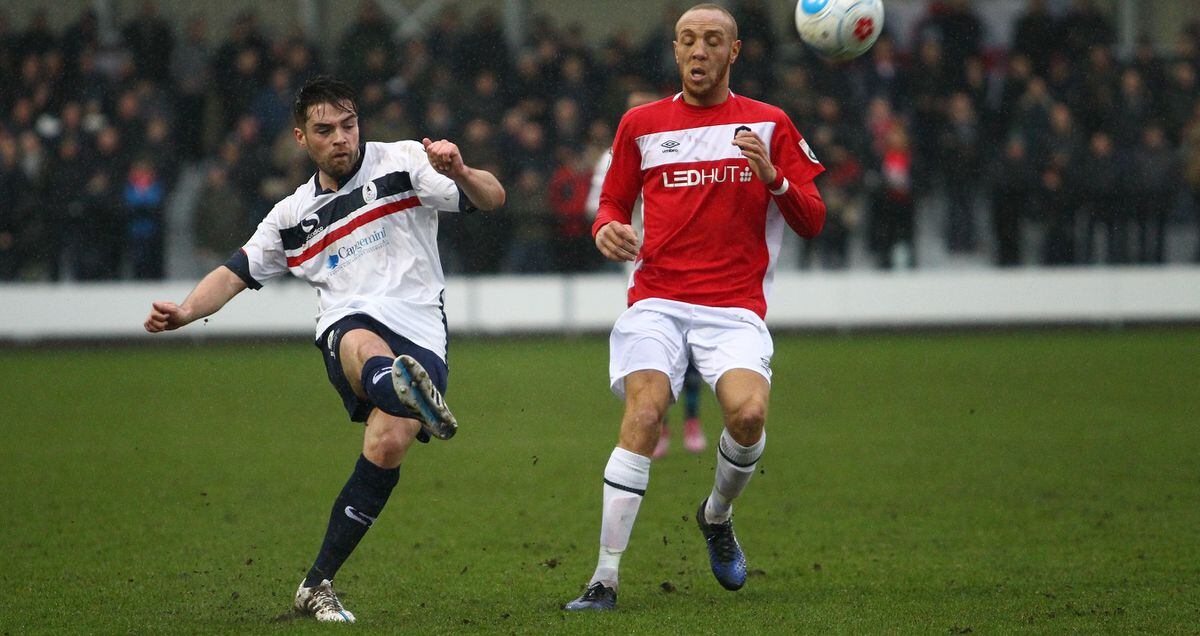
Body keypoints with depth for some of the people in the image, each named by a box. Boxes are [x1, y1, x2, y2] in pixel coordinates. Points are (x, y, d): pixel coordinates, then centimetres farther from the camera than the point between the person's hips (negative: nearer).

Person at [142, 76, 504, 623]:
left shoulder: (402, 163, 11)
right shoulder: (293, 216, 21)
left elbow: (491, 199, 2)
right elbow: (235, 274, 25)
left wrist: (460, 175, -22)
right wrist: (185, 311, 5)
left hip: (419, 337, -1)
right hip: (348, 325, 1)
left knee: (387, 447, -23)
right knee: (365, 349, -39)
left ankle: (318, 585, -10)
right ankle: (411, 395, -79)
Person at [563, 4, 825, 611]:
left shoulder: (770, 124, 9)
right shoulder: (641, 124, 12)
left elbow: (812, 221, 7)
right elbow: (612, 203, 20)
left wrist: (773, 177, -12)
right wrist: (607, 229, -4)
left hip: (736, 305, 0)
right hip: (657, 298, 1)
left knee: (748, 413, -26)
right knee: (643, 412, -23)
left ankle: (717, 515, 9)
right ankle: (604, 579, -22)